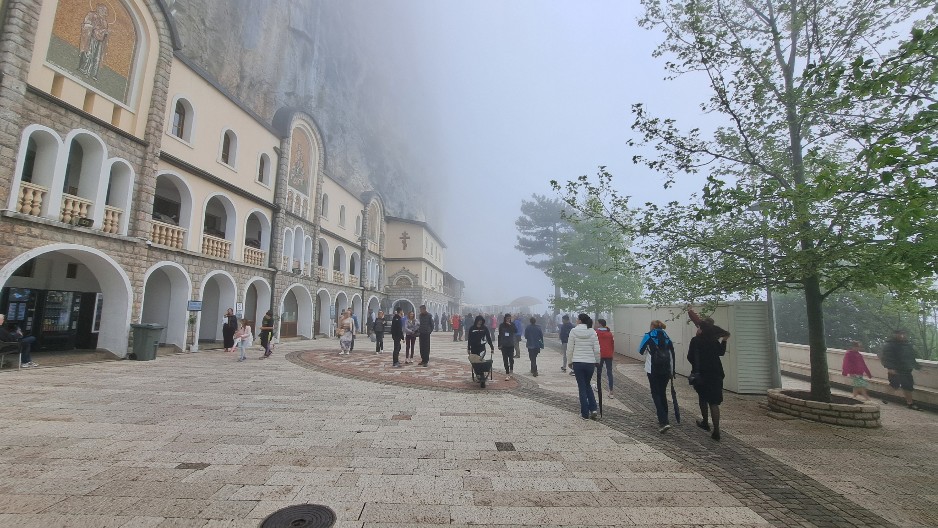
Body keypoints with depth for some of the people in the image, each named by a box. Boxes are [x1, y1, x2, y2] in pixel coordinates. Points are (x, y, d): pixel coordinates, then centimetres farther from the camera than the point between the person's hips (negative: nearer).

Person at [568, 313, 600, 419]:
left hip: (577, 362, -2)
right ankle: (593, 408, 10)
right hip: (590, 362, 2)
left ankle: (585, 412, 13)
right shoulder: (592, 332, -2)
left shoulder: (573, 331, -6)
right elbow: (597, 350, -3)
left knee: (582, 387, 9)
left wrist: (570, 362, 7)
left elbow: (571, 349, -4)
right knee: (587, 385, 21)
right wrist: (597, 361, 12)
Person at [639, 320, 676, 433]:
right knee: (662, 393, 17)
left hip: (653, 369, -4)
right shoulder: (667, 337, 10)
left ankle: (664, 422, -12)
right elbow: (672, 355, 8)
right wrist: (672, 372, 13)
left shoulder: (649, 336, -1)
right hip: (666, 370, 4)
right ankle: (664, 419, 25)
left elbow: (640, 350, 2)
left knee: (656, 394, -1)